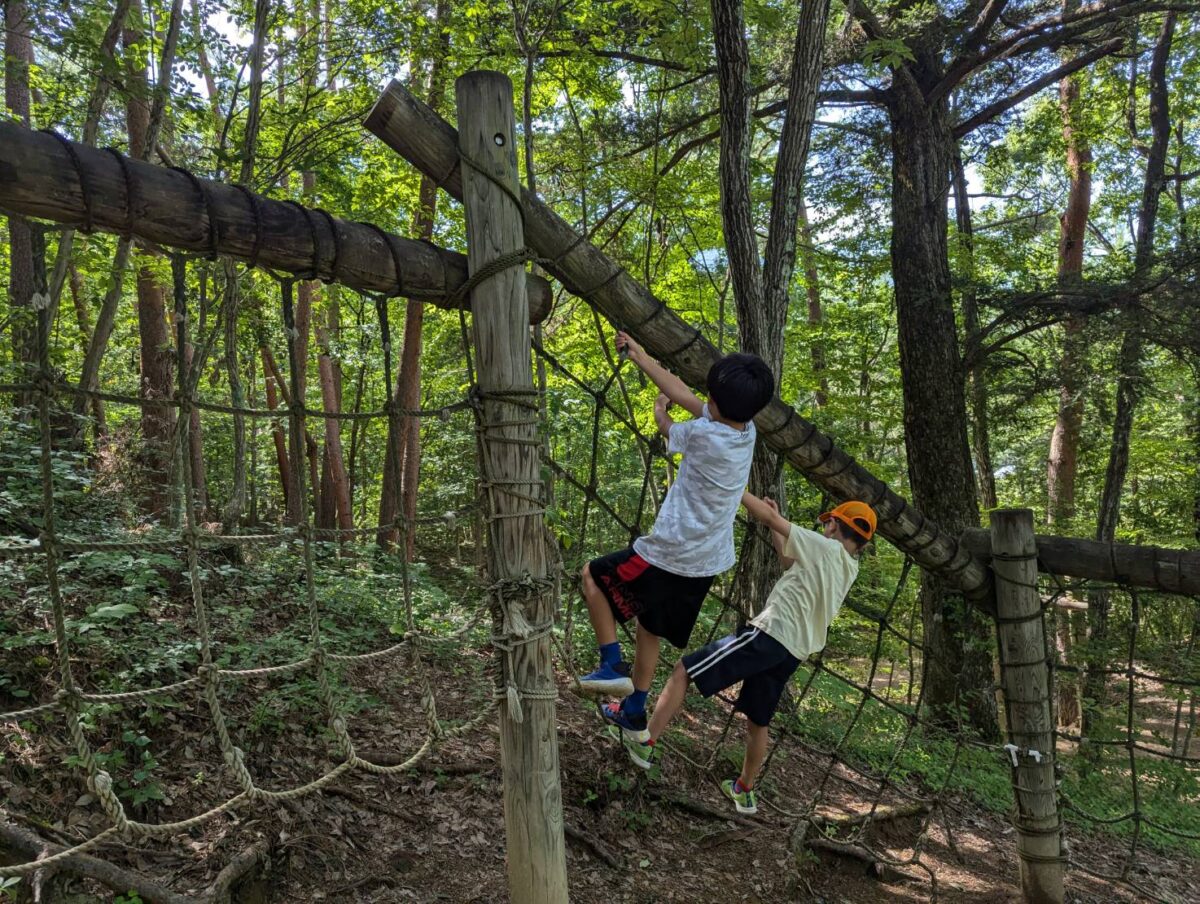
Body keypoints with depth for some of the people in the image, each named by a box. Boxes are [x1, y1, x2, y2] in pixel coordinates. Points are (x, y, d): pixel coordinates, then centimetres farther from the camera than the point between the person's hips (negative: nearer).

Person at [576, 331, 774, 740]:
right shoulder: (746, 429, -1)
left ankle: (612, 666, 9)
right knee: (650, 629, 23)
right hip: (706, 562, 8)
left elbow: (667, 429, -1)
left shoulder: (704, 435, -23)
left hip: (668, 555, -8)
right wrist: (639, 356, 12)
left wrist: (659, 412, 19)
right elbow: (682, 392, 8)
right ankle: (634, 712, 33)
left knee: (594, 576, 14)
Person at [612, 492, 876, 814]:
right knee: (758, 722, 23)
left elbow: (769, 516, -6)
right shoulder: (848, 568, 16)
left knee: (684, 670, -3)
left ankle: (645, 742, -2)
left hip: (767, 635, -8)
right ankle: (744, 791, 37)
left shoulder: (826, 548, -6)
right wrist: (776, 530, 28)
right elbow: (792, 563, 28)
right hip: (793, 652, 9)